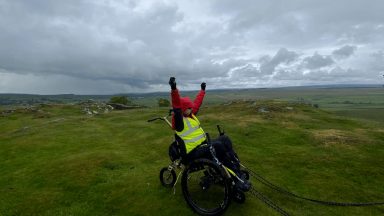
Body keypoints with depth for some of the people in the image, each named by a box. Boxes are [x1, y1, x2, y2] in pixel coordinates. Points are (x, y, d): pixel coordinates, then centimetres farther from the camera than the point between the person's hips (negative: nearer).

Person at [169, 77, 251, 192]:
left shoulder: (191, 115, 13)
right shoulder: (178, 120, -12)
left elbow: (197, 103, 26)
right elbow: (176, 106, -30)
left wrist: (202, 90, 37)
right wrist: (174, 89, -44)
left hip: (203, 144, 10)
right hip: (193, 152, -9)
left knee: (224, 139, -3)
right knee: (218, 145, -29)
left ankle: (237, 169, -5)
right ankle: (236, 176, -21)